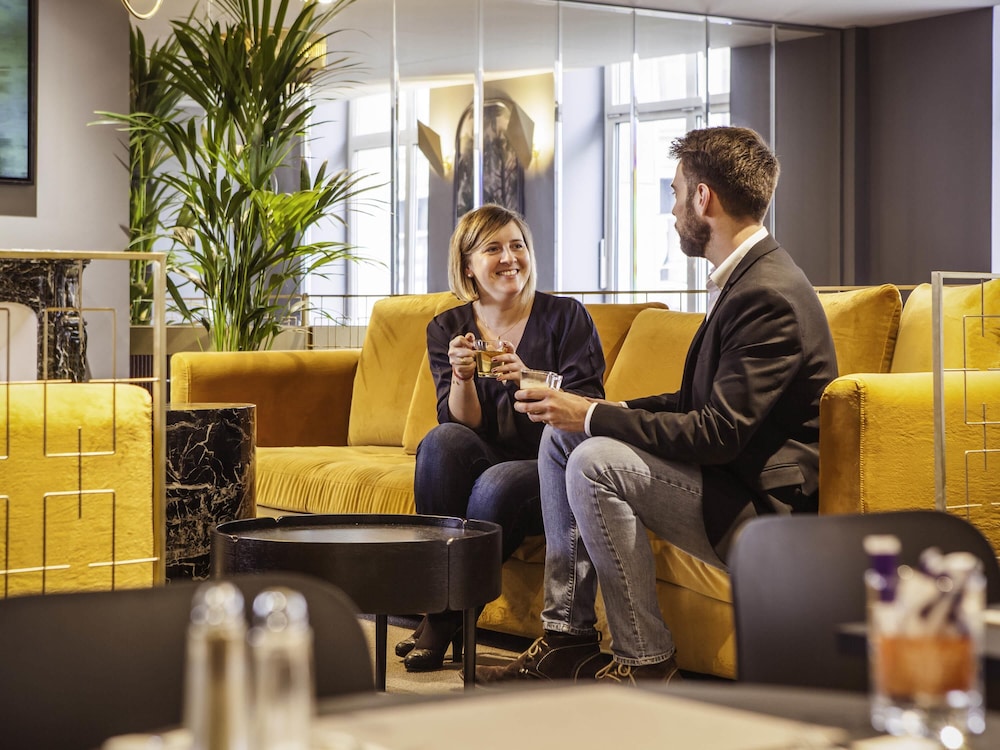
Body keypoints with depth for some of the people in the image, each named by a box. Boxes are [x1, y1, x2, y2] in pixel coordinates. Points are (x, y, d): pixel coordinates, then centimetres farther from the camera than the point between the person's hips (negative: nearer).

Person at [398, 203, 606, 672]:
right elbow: (462, 424, -2)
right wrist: (462, 376, -22)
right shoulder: (447, 329, 7)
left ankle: (448, 617, -17)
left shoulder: (566, 317, -2)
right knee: (442, 441, -29)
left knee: (498, 483, -34)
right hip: (485, 462, 3)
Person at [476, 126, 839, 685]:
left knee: (596, 461, -25)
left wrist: (594, 416, -19)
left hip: (764, 506, -11)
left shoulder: (770, 296, -22)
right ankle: (568, 638, 7)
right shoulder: (745, 279, 10)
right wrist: (599, 411, 2)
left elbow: (719, 433, -26)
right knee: (561, 435, 8)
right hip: (733, 478, 11)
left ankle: (645, 659, -12)